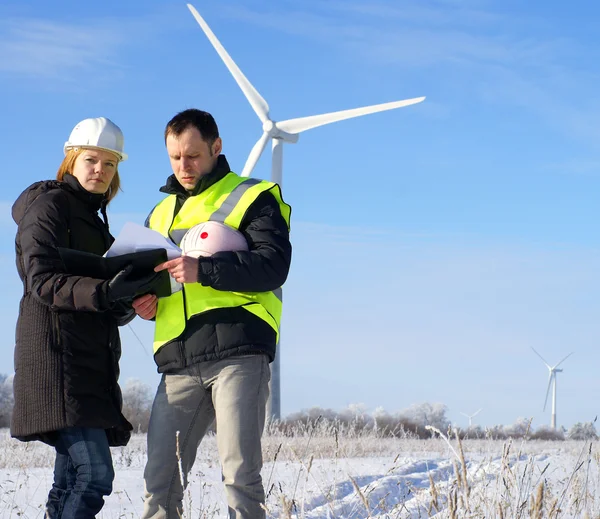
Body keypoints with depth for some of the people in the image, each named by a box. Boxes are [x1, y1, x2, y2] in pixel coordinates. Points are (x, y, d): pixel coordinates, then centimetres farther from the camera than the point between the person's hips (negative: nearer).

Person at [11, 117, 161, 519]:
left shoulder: (93, 218, 24)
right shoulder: (49, 205, -2)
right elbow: (42, 282, -16)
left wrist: (129, 303, 2)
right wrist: (104, 292, -29)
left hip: (91, 361, 9)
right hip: (58, 355, -9)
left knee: (73, 479, 5)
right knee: (94, 473, -20)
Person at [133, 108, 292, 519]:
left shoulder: (253, 198, 6)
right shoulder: (162, 213, 25)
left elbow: (274, 265, -8)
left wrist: (203, 270, -20)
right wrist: (145, 301, 5)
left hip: (237, 350, -5)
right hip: (178, 361, 5)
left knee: (240, 474, -9)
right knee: (160, 478, 0)